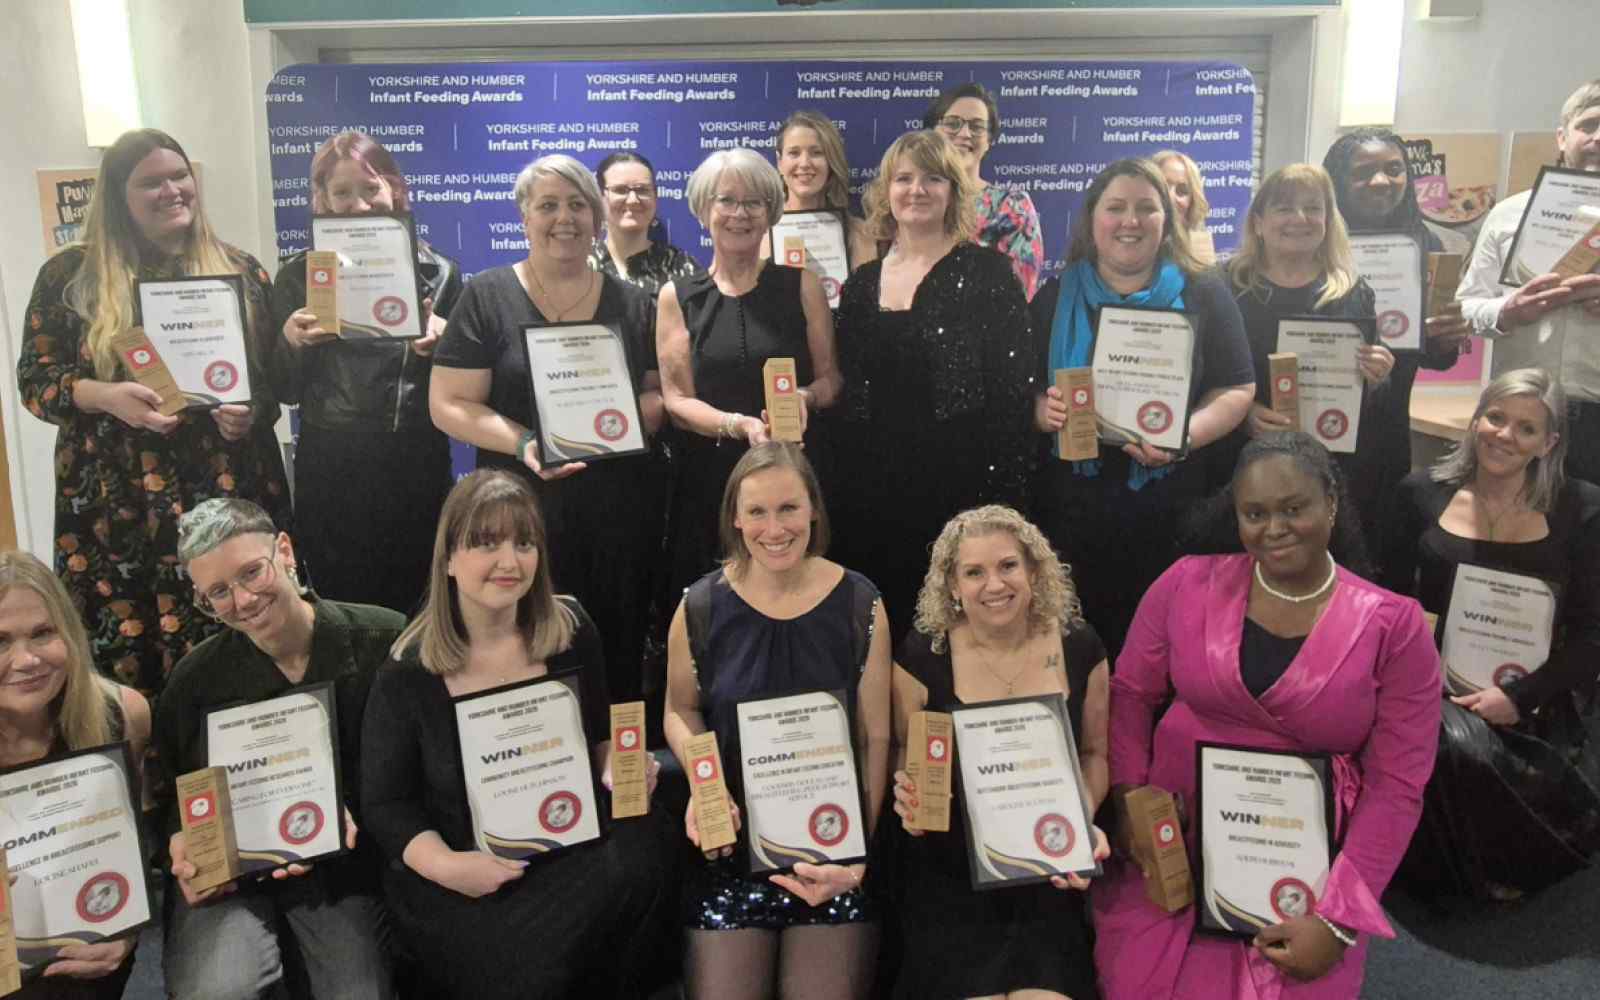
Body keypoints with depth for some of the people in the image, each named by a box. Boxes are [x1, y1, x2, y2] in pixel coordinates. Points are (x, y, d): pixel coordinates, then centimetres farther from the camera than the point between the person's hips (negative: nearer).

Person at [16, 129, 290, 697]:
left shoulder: (238, 270, 9)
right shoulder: (71, 274, 5)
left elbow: (277, 371, 12)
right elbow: (34, 379, 5)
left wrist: (253, 413, -9)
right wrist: (107, 396, -14)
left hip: (228, 494, 1)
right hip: (117, 505, -1)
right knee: (128, 663, 1)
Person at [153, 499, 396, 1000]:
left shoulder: (386, 641, -9)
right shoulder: (196, 680, -1)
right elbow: (172, 788, 12)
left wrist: (356, 811, -19)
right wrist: (181, 842, -9)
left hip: (346, 870, 0)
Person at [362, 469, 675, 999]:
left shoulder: (571, 629, 1)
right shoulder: (407, 673, -7)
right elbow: (385, 801, -2)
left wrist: (619, 768, -9)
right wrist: (444, 866, -18)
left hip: (575, 853, 3)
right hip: (461, 880, -3)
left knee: (640, 851, -27)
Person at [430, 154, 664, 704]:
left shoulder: (632, 303, 10)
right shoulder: (488, 297, 0)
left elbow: (662, 392, 13)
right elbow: (449, 404, -3)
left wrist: (632, 417, -11)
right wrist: (524, 443, -19)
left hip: (622, 508, 3)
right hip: (523, 509, -2)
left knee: (618, 655, 9)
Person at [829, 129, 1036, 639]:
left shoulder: (985, 272, -3)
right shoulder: (861, 284, 12)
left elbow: (1014, 391, -8)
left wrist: (1005, 496, -13)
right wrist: (840, 490, 10)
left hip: (958, 484, -4)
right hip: (871, 490, 5)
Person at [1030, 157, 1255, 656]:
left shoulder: (1204, 296, 5)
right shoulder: (1055, 297, 8)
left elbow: (1236, 389, 3)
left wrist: (1186, 434, -16)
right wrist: (1042, 411, -15)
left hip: (1167, 503, 0)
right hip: (1070, 502, 1)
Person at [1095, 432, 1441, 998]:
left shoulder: (1394, 627, -7)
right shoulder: (1189, 584, -4)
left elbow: (1396, 786, -7)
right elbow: (1130, 694, 4)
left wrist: (1338, 917, -11)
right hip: (1171, 854, 1)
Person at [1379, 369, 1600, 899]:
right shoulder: (1423, 493, 5)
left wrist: (1519, 695, -15)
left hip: (1530, 706, -1)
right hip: (1433, 688, 1)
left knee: (1473, 754, -32)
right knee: (1456, 747, -32)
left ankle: (1507, 868, 2)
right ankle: (1459, 872, -1)